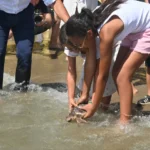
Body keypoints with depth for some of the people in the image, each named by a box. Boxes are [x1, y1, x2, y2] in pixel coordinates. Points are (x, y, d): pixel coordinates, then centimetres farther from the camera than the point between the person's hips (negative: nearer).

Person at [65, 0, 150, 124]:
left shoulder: (106, 32, -35)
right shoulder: (91, 22, -13)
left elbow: (103, 76, -25)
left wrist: (93, 107, -15)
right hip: (135, 27, 9)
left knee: (123, 76, -15)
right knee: (117, 73, 6)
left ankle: (124, 123, -12)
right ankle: (128, 112, 19)